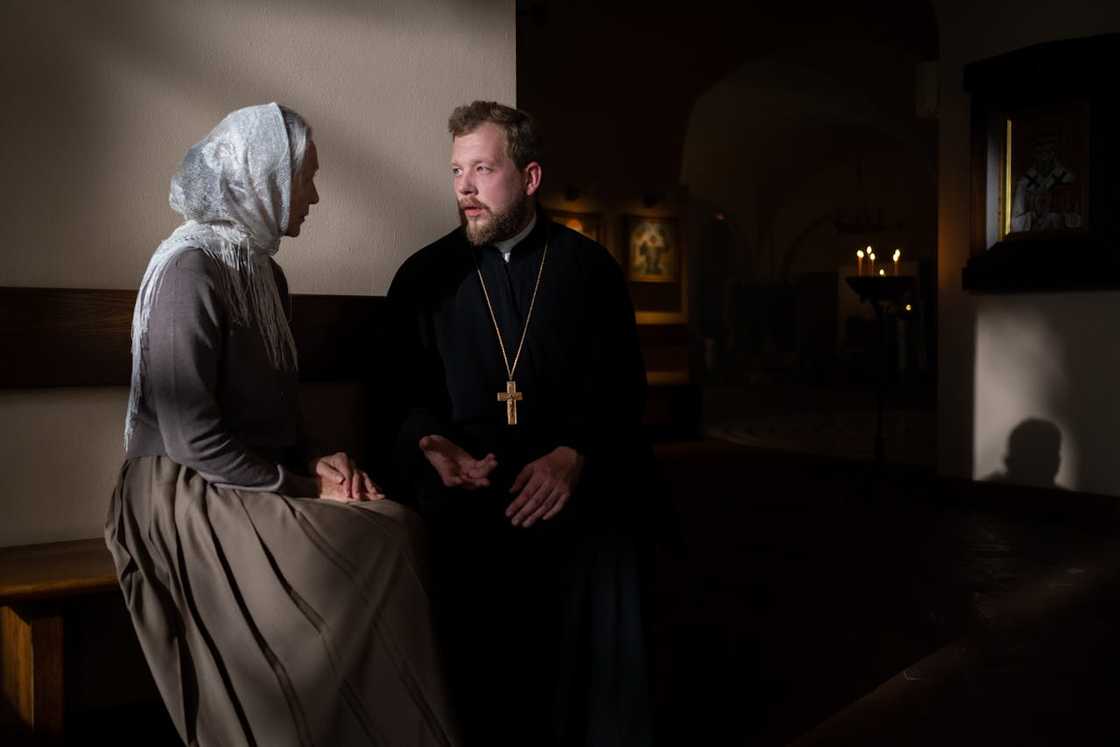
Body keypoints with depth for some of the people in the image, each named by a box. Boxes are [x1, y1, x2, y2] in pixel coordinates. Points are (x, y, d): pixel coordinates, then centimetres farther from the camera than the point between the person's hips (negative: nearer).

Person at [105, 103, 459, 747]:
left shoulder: (263, 269, 14)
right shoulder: (190, 269, -14)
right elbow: (192, 438, -20)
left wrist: (313, 464, -1)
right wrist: (300, 487, -14)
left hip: (250, 486, 8)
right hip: (189, 496, -8)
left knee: (401, 529, -14)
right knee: (387, 543, -21)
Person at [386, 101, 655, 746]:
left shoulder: (591, 268, 9)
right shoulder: (423, 277, 12)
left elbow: (621, 388, 5)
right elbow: (406, 394, 10)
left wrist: (574, 457, -12)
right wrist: (431, 446, -10)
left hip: (578, 488, 0)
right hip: (465, 498, 0)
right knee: (478, 663, -13)